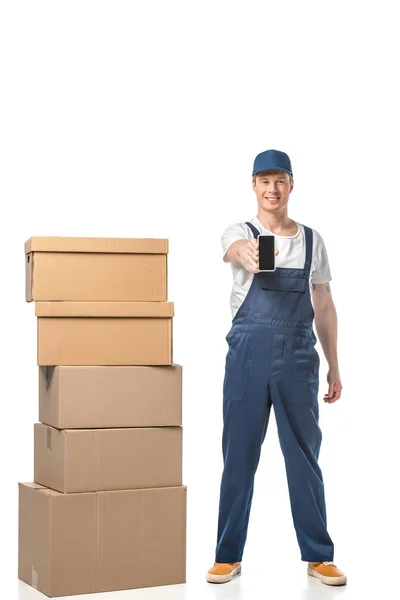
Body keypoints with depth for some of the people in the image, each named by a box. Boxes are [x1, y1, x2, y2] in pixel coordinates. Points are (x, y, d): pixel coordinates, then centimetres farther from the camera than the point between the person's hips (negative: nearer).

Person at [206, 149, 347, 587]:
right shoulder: (240, 232, 1)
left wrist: (333, 366, 11)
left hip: (298, 359, 2)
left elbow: (324, 306, 14)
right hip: (248, 356, -2)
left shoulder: (312, 240, 10)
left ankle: (318, 556, 17)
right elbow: (235, 249, -26)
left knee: (304, 458, 7)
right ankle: (228, 555, 17)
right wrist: (249, 254, -52)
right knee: (238, 458, 5)